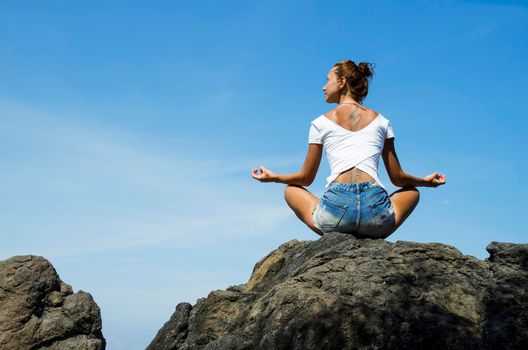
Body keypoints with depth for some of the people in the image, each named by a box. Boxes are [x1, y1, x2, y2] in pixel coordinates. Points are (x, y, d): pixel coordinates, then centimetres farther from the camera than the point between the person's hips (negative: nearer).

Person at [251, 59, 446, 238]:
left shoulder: (320, 123, 12)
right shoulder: (381, 121, 16)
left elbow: (306, 178, 18)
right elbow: (397, 178, 18)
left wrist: (272, 177, 36)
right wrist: (425, 181, 39)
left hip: (335, 206, -1)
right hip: (376, 207, 1)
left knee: (291, 190, 31)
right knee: (412, 191, 35)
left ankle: (334, 237, 11)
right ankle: (371, 237, 12)